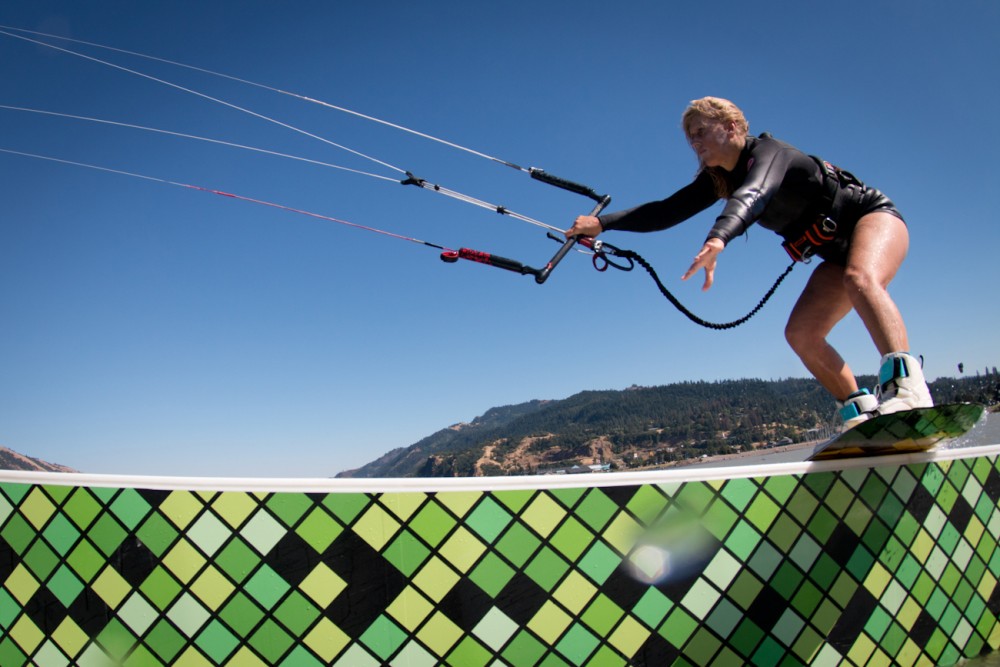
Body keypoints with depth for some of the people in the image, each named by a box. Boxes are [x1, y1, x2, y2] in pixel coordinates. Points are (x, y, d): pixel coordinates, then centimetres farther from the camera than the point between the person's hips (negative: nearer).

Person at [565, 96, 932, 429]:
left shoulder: (767, 152, -21)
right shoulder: (718, 178, 1)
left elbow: (753, 194, -44)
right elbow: (666, 211, -1)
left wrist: (717, 238, -63)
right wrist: (602, 223, -10)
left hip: (873, 216, -7)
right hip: (837, 251, 7)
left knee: (860, 278, -39)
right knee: (800, 333, -10)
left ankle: (907, 386, -53)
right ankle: (863, 414, -6)